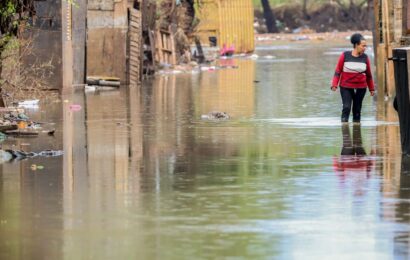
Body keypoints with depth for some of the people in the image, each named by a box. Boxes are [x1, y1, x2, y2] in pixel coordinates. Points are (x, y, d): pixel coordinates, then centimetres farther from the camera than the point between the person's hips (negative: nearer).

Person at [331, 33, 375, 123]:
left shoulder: (365, 57, 2)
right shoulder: (345, 55, -6)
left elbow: (368, 75, 11)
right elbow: (338, 71, -2)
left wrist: (371, 89, 14)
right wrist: (334, 84, -11)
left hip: (360, 88, 3)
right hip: (346, 87, -3)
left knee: (357, 110, 7)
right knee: (346, 107, -12)